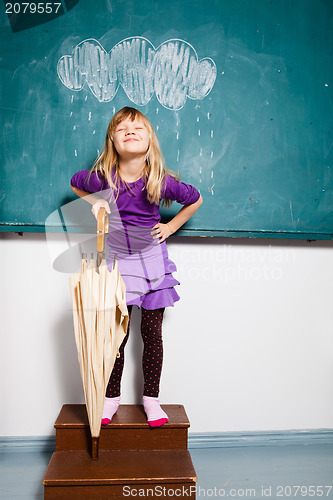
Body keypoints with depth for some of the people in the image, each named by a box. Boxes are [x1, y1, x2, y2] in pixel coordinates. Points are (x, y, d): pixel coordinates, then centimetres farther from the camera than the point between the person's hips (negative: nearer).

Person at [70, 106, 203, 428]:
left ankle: (151, 398, 24)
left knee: (152, 334, 7)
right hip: (116, 261, 0)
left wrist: (170, 227, 1)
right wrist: (95, 203, -4)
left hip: (152, 261, 0)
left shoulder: (162, 181, -15)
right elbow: (75, 184, 11)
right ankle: (111, 397, 25)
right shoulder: (101, 178, -14)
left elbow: (195, 200, 4)